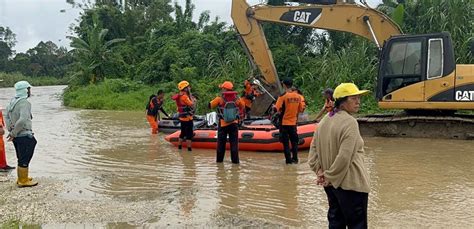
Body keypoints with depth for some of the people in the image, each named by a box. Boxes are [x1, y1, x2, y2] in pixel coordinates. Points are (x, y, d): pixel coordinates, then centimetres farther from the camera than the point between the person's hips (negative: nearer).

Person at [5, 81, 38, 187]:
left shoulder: (12, 101, 7)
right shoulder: (25, 103, -20)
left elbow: (7, 117, 14)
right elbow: (22, 120, -30)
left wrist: (11, 130, 10)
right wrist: (13, 133, -20)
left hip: (17, 135, 9)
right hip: (24, 136, -9)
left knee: (21, 158, 21)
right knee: (25, 159, 1)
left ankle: (21, 178, 32)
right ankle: (23, 181, 8)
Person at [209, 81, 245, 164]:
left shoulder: (219, 99, -10)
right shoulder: (236, 99, -4)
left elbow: (210, 105, 2)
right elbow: (242, 106, 14)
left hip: (222, 124, -1)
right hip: (234, 124, 1)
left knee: (221, 142, 11)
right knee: (234, 143, 7)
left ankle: (219, 159, 18)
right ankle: (235, 160, 6)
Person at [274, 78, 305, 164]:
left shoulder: (283, 96, -14)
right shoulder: (298, 96, -1)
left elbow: (276, 109, -17)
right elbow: (301, 109, 6)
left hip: (284, 122, -4)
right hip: (293, 122, 4)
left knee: (286, 142, 5)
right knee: (294, 141, 16)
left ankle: (288, 159, 6)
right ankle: (295, 158, 18)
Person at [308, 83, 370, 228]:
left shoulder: (325, 120, 7)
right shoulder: (350, 122, -19)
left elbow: (313, 150, 7)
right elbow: (344, 157, -24)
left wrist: (320, 172, 1)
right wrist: (329, 176, -14)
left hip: (331, 184, 8)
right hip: (351, 184, -8)